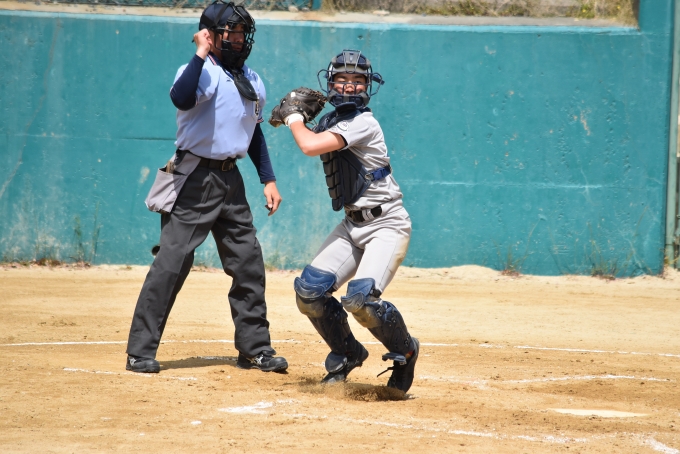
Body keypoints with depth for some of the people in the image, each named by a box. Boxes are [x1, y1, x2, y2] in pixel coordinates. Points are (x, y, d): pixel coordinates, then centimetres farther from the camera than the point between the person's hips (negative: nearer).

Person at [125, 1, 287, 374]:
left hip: (230, 179, 7)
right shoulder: (202, 71, -11)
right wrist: (201, 53, -30)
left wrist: (268, 180, 14)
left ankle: (255, 349, 18)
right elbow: (181, 98, -34)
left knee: (248, 263, 8)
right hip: (195, 178, -7)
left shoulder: (253, 81, 12)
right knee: (172, 261, -10)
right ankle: (140, 352, -7)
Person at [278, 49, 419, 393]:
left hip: (386, 224, -8)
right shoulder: (331, 121, 8)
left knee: (360, 298, -25)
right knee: (309, 291, -6)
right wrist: (296, 117, 10)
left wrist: (295, 118, -9)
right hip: (353, 224, 8)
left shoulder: (362, 123, -18)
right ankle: (347, 354, 16)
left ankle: (405, 350, 2)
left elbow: (310, 146, -26)